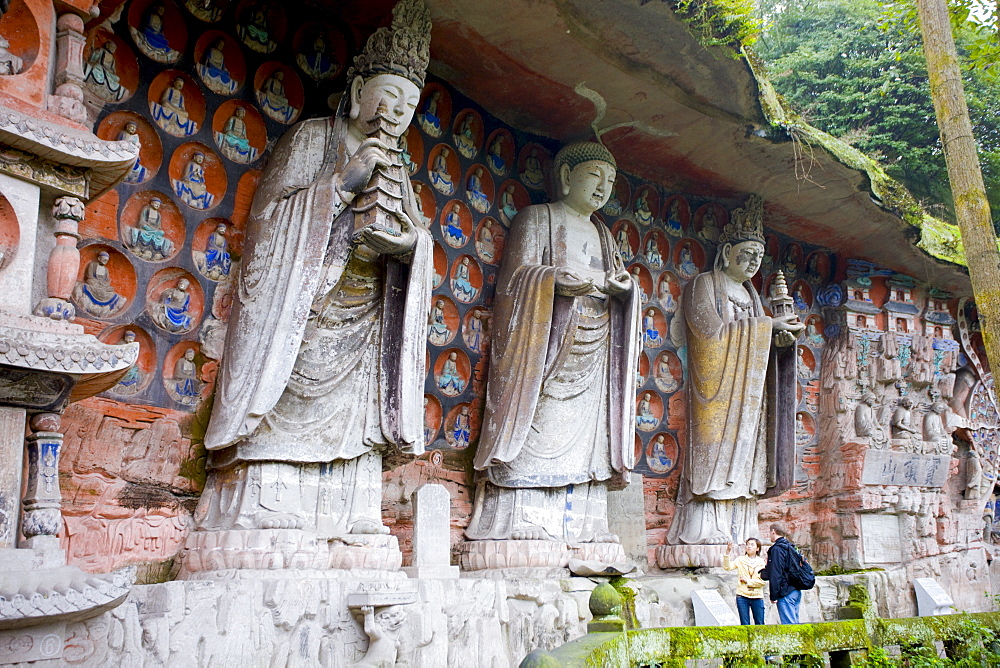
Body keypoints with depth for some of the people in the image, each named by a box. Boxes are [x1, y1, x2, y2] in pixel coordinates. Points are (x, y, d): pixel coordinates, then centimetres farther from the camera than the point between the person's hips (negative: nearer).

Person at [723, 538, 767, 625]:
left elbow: (762, 581, -3)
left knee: (760, 623, 5)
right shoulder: (740, 560, 5)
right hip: (742, 596, 0)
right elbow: (727, 567, -11)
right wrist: (727, 553, -24)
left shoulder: (762, 562, 6)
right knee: (745, 624, 3)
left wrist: (748, 581, -9)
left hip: (757, 596, 0)